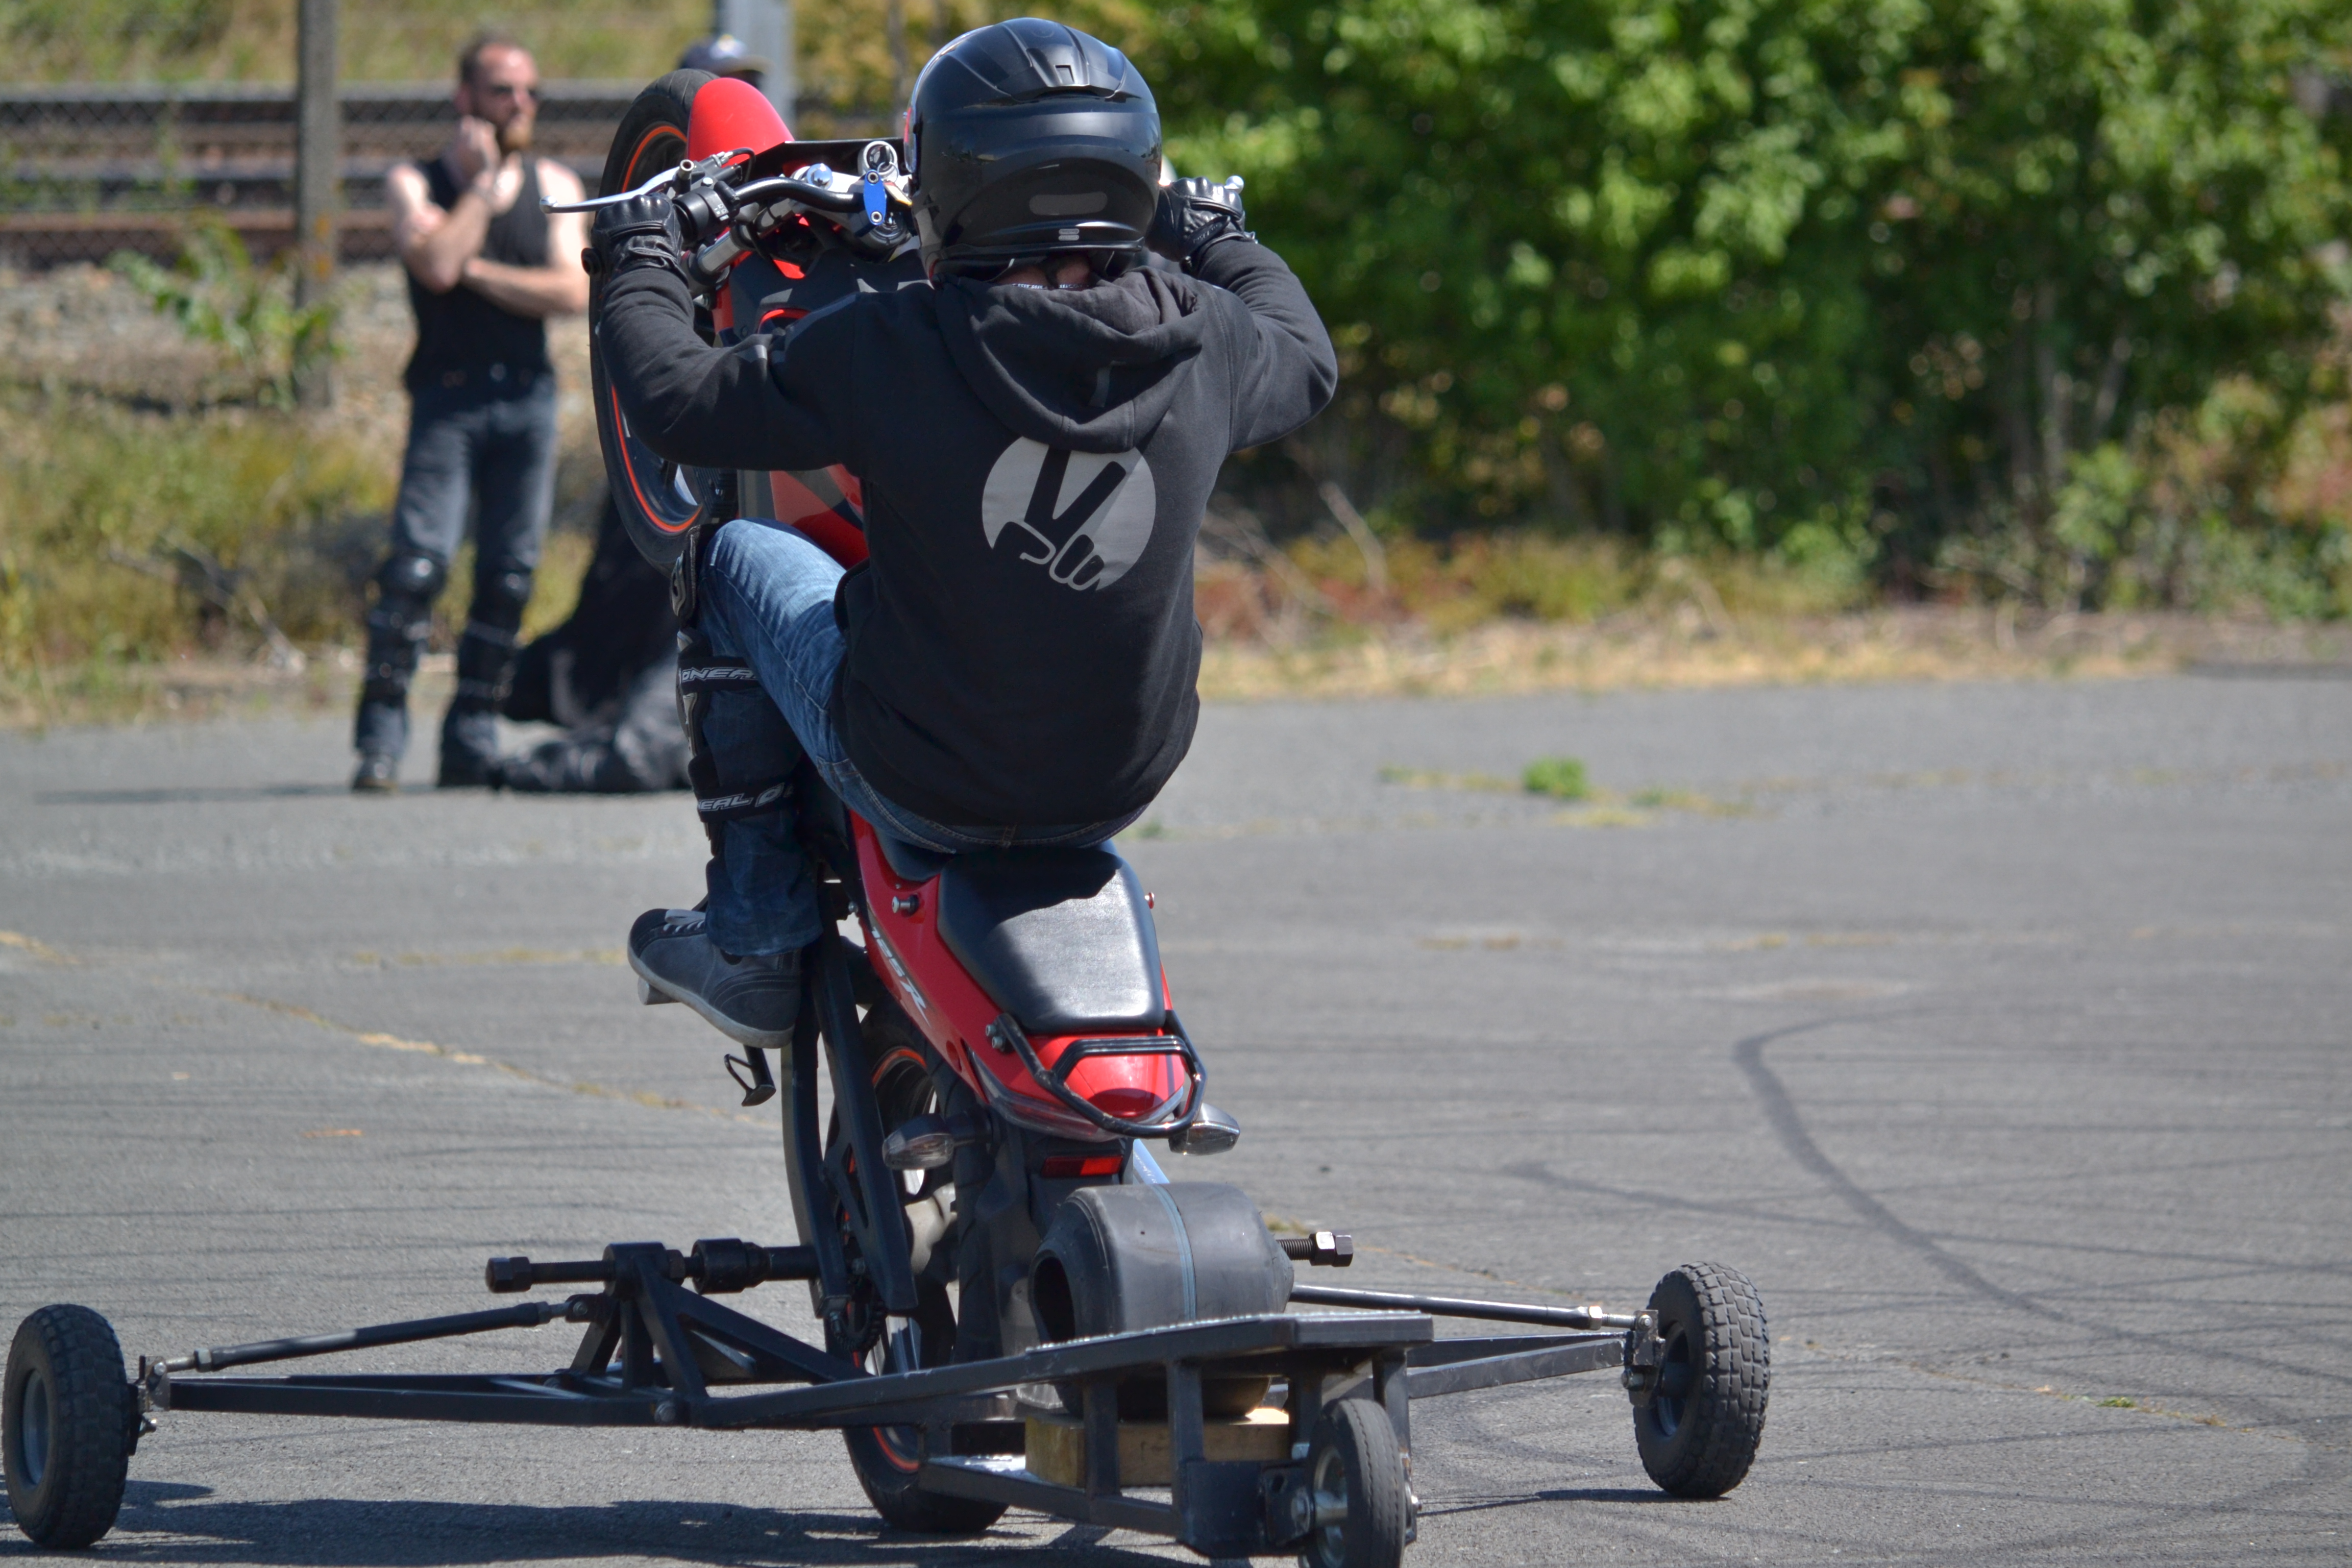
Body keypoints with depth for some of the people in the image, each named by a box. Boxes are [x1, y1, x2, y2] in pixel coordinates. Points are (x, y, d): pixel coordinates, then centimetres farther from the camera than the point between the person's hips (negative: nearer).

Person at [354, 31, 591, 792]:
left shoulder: (554, 186, 12)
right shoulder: (414, 184, 5)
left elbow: (573, 293, -2)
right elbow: (436, 264, -15)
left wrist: (479, 273, -6)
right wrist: (483, 180, -5)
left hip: (528, 395, 3)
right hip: (448, 396, -3)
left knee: (508, 576, 1)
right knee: (416, 564, -15)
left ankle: (472, 738, 8)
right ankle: (381, 735, -14)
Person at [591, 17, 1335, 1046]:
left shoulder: (890, 349, -21)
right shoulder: (1203, 344, -10)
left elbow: (680, 404, -10)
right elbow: (1305, 358, 15)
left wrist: (639, 268, 10)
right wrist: (1219, 243, 34)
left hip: (919, 785, -3)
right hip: (1118, 789, 4)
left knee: (738, 558, 21)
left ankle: (753, 944, 24)